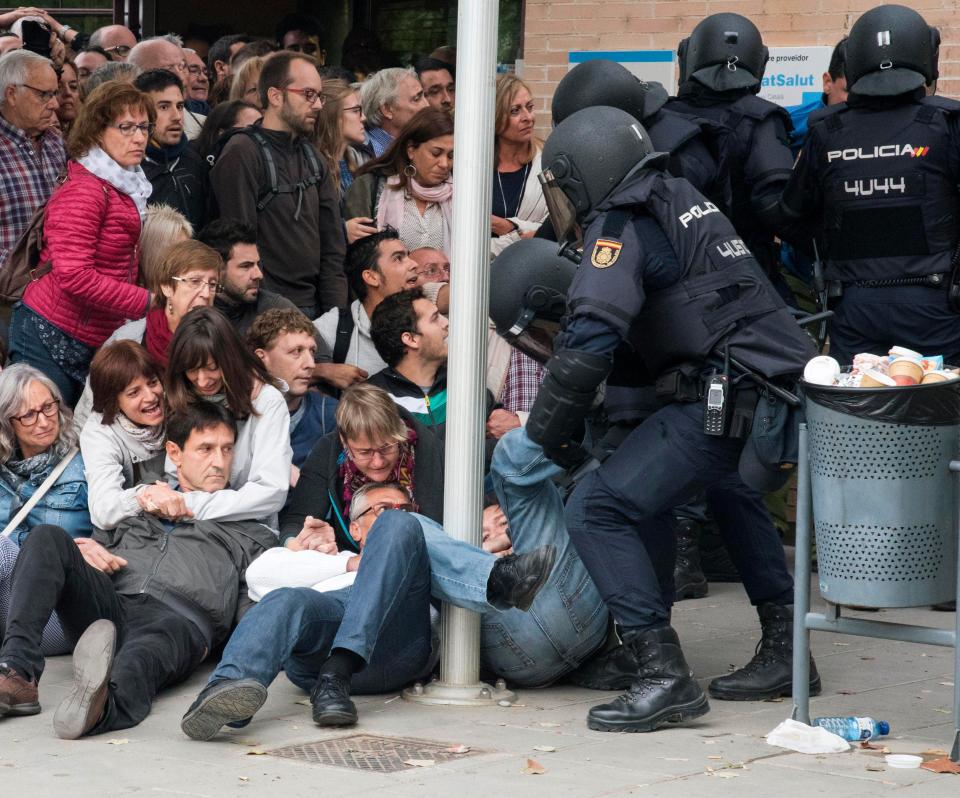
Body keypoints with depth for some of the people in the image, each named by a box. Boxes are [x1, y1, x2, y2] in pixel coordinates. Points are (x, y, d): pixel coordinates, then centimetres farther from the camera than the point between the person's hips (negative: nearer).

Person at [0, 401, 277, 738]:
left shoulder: (250, 533, 32)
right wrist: (88, 558, 9)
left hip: (180, 619, -4)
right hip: (109, 605, 4)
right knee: (48, 538, -23)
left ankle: (101, 704, -79)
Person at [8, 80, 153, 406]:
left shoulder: (126, 187, 14)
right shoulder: (84, 191, -15)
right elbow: (73, 276, -24)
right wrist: (147, 302, -20)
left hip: (92, 345, 9)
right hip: (51, 341, -9)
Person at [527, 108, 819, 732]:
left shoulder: (620, 228, -6)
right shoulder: (682, 200, 21)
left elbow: (588, 345, -17)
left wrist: (549, 434, -6)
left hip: (727, 399, -9)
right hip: (787, 393, 10)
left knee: (598, 509, -10)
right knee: (729, 487, 38)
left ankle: (665, 676, -17)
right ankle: (783, 653, 39)